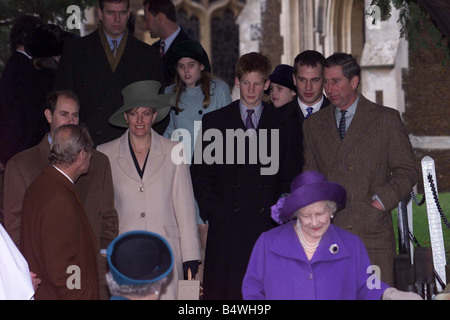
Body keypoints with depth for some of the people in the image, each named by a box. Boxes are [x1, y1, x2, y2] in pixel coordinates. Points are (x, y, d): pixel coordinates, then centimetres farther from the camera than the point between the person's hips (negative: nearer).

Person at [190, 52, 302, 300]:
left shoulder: (283, 126, 12)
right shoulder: (214, 121, 9)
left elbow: (290, 177, 12)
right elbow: (199, 172, 7)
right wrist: (214, 213, -4)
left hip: (268, 225, 1)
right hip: (226, 227, 0)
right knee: (223, 292, -3)